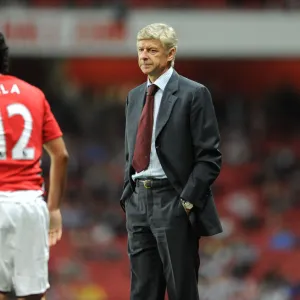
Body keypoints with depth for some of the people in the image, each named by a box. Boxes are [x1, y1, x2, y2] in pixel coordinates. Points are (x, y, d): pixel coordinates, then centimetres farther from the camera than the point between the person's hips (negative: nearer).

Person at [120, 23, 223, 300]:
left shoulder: (193, 94, -6)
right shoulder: (135, 96, 15)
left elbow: (209, 156, -9)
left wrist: (187, 200, -15)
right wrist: (128, 196, 10)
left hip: (173, 203, -7)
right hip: (139, 201, 7)